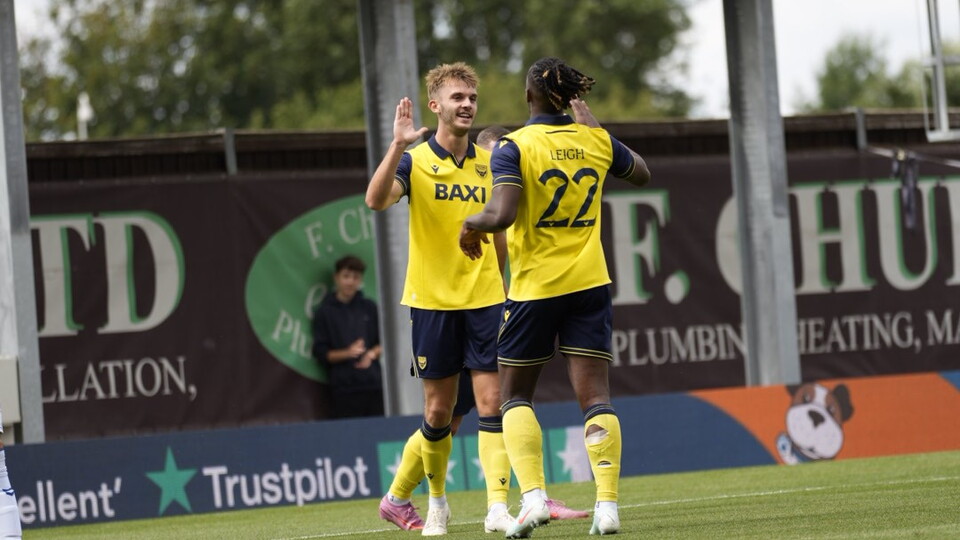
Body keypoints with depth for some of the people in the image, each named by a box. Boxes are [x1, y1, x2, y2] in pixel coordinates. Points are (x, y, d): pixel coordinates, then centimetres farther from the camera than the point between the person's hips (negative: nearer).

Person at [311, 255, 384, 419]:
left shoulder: (369, 308, 12)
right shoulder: (324, 312, 5)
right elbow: (321, 353, 2)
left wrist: (372, 354, -6)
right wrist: (347, 353, -14)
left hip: (374, 385, 3)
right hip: (343, 389, -3)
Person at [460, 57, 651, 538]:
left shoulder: (514, 147, -11)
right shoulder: (595, 140, 3)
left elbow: (501, 214, -24)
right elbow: (642, 174, 24)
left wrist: (471, 223, -3)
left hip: (535, 287, -3)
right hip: (589, 283, 3)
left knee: (515, 395, 11)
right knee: (595, 395, 2)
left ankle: (532, 495, -5)